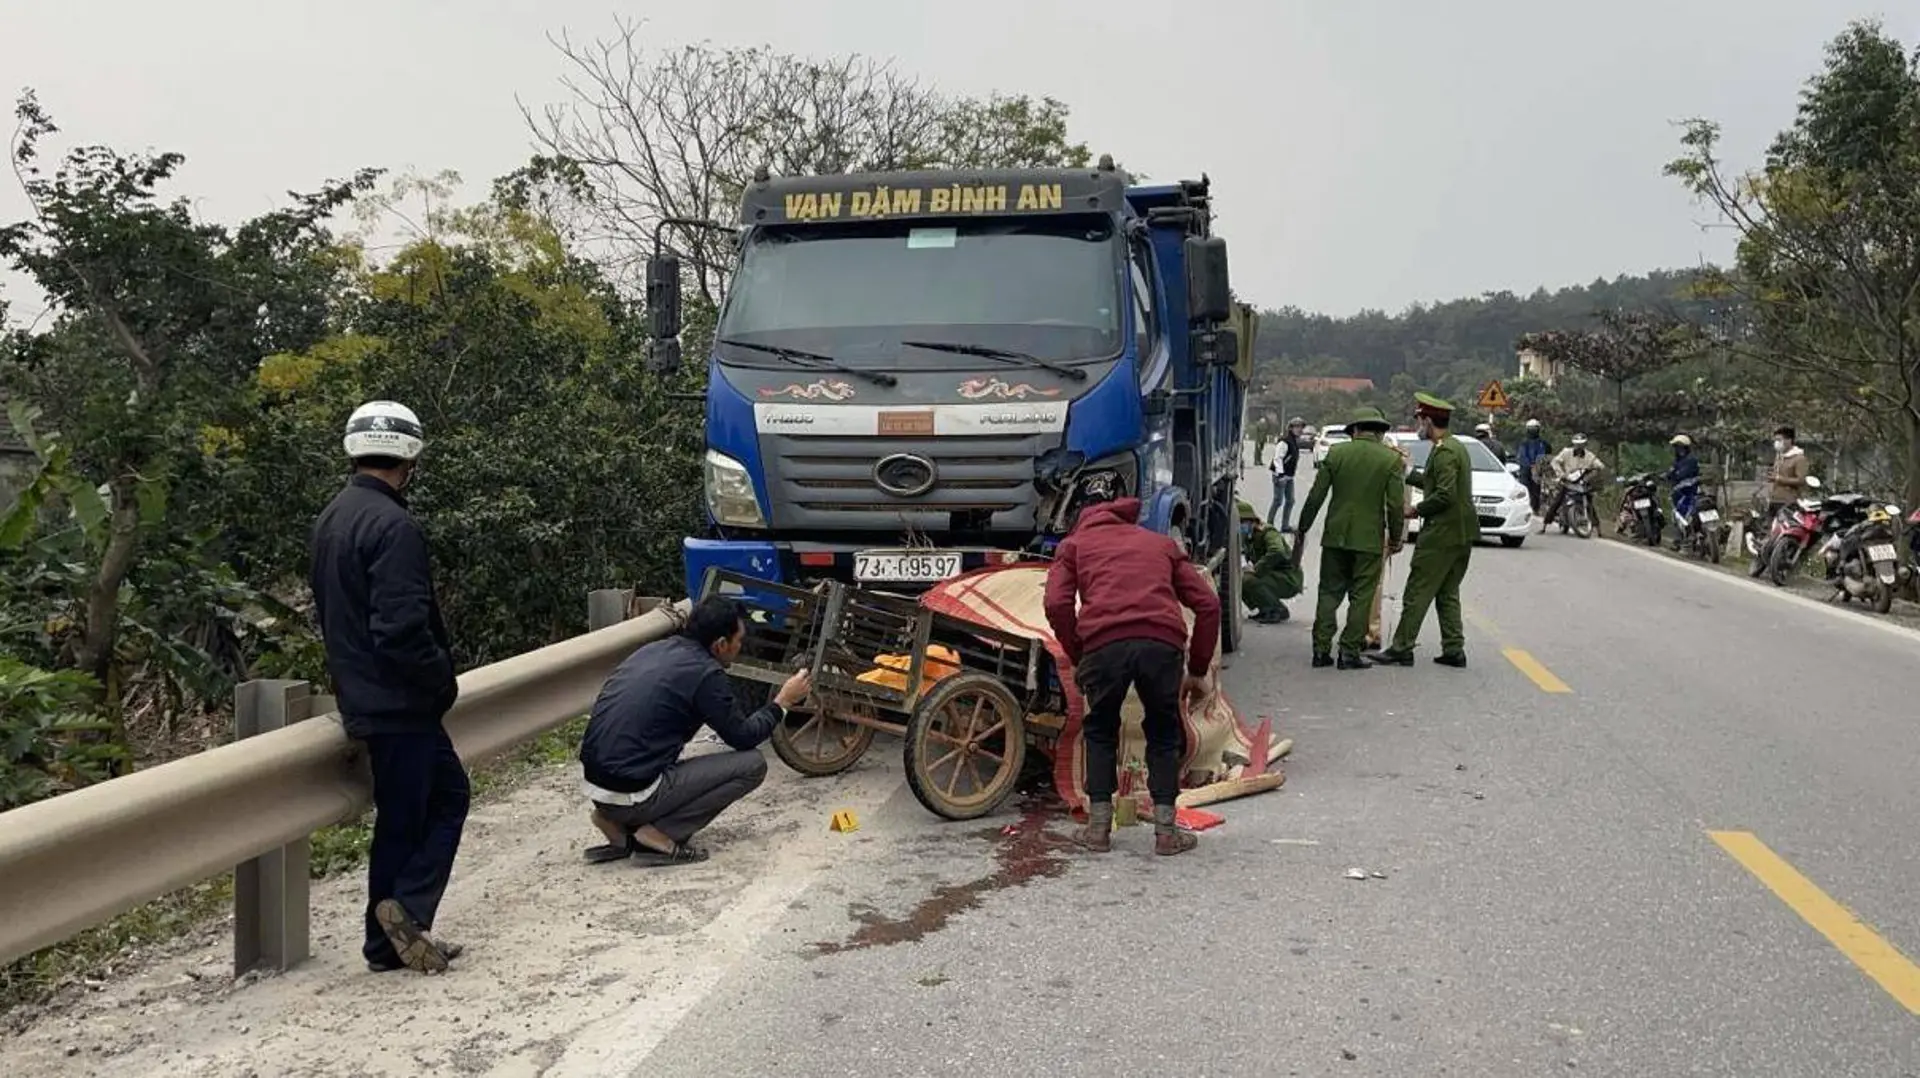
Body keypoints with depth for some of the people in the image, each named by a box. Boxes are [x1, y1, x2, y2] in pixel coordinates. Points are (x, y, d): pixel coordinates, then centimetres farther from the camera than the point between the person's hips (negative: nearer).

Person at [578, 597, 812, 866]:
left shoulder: (653, 650, 13)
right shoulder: (705, 673, -9)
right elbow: (743, 737, 1)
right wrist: (782, 702, 15)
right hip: (632, 794, -8)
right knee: (752, 764, 0)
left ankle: (622, 825, 14)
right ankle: (660, 835, -5)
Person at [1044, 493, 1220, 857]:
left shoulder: (1074, 543, 28)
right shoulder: (1162, 543, 34)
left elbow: (1057, 604, 8)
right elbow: (1207, 603, 23)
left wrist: (1076, 658, 18)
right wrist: (1198, 670, 26)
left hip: (1104, 642, -1)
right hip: (1163, 642, 1)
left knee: (1100, 731, 23)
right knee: (1163, 732, 22)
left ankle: (1099, 827, 21)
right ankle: (1166, 830, 19)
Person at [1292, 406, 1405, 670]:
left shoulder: (1336, 453, 1)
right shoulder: (1391, 460, -3)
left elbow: (1316, 496, 2)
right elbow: (1396, 504, -4)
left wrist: (1303, 528, 11)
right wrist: (1395, 538, 8)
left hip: (1335, 535, 2)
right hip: (1369, 538, -2)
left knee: (1329, 592, 11)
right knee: (1361, 596, 5)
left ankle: (1321, 648, 8)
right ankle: (1350, 651, 3)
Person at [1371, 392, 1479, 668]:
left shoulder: (1444, 451, -16)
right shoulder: (1456, 447, 15)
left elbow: (1445, 494, -24)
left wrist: (1417, 510, -12)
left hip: (1442, 533, -10)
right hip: (1462, 534, 10)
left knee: (1417, 592, -4)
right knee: (1448, 593, 14)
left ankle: (1401, 649, -2)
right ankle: (1454, 650, 14)